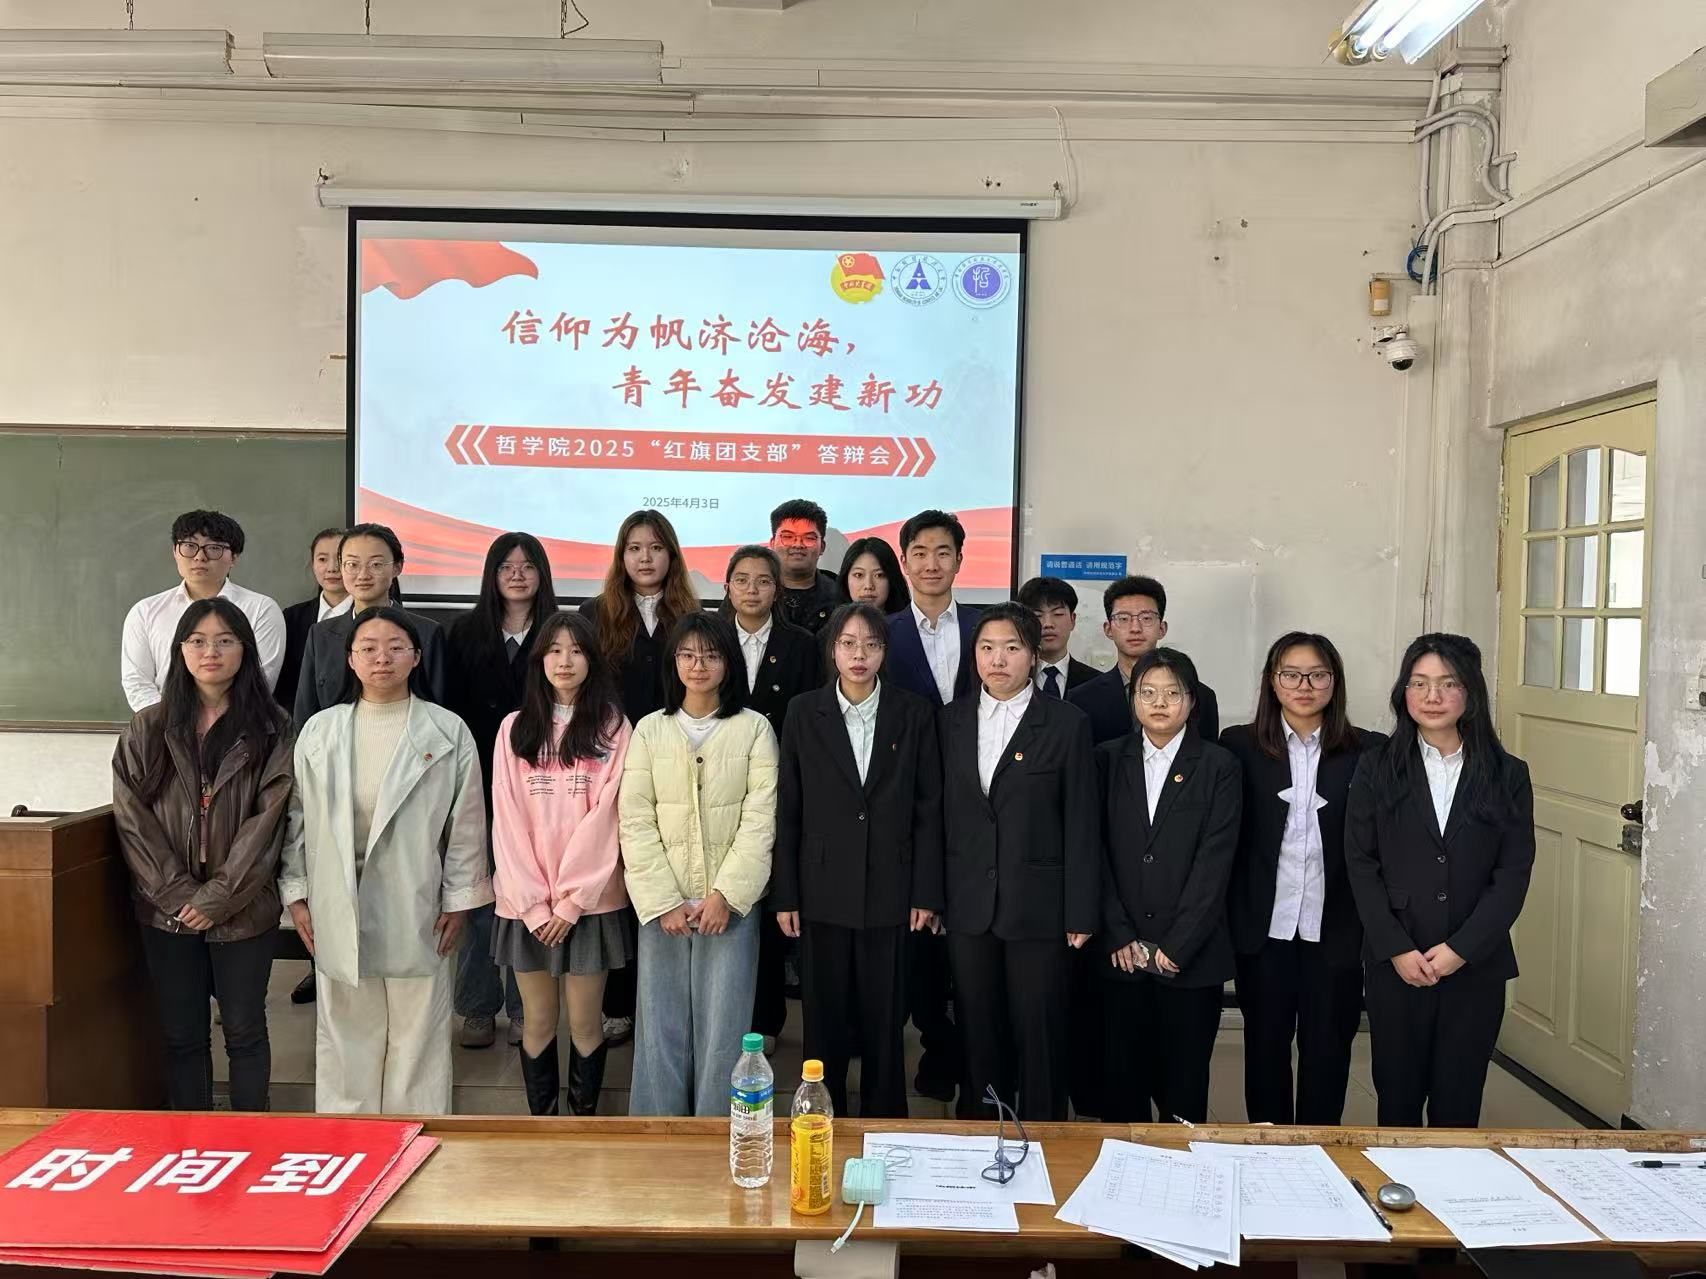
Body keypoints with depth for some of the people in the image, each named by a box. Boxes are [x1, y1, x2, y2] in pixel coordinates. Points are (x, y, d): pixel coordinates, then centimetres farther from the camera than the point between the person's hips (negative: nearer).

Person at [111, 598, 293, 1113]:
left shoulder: (271, 732, -3)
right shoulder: (145, 731, 3)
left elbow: (267, 821, -8)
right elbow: (133, 820, -2)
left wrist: (217, 898, -13)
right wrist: (179, 895, -11)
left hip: (242, 911, -2)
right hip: (167, 910, 2)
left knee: (244, 1031, 10)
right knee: (181, 1034, 11)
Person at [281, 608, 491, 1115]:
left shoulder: (448, 732, -3)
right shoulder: (320, 731, 3)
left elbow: (466, 824, -1)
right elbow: (298, 816, 8)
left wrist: (459, 900, -1)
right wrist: (296, 893, 6)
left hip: (416, 912, -1)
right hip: (339, 912, 2)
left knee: (418, 1036, 8)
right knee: (346, 1036, 12)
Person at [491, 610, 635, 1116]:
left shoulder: (613, 728, 0)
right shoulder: (515, 728, 4)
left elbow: (605, 819, -6)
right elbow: (508, 820, 0)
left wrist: (570, 902, -10)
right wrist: (535, 903, -8)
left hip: (591, 900, -1)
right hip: (526, 901, 1)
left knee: (585, 1022, 6)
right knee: (538, 1021, 9)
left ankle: (584, 1117, 22)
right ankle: (540, 1120, 24)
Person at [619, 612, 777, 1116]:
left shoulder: (754, 728, 1)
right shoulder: (649, 730, 6)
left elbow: (761, 820, -5)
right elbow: (636, 823, 0)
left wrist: (725, 895, -13)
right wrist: (663, 901, -8)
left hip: (730, 902, -1)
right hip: (663, 904, 2)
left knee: (724, 1030, 0)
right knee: (661, 1028, 5)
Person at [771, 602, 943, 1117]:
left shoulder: (914, 714, 1)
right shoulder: (803, 712, 1)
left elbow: (928, 809, 1)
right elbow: (787, 810, 1)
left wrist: (926, 893, -2)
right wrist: (784, 896, -1)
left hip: (889, 892, 0)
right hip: (822, 892, 0)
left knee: (885, 1021, 8)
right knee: (824, 1020, 9)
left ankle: (884, 1125, 26)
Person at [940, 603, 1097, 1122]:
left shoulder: (1066, 724, -4)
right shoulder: (953, 720, 7)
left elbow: (1081, 825, -5)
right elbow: (943, 813, 8)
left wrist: (1081, 913, -7)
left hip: (1038, 905, -3)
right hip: (968, 904, 3)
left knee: (1039, 1034, 4)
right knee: (979, 1031, 12)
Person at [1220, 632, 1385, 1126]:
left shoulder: (1368, 751, 0)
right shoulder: (1240, 746, 0)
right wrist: (1230, 920, -2)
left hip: (1336, 931, 0)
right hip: (1264, 928, 0)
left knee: (1327, 1047, 11)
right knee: (1265, 1044, 13)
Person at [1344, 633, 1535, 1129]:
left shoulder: (1507, 775, 3)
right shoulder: (1376, 769, 1)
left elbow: (1514, 873, -2)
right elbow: (1360, 864, -2)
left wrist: (1460, 949, -11)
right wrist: (1397, 950, -10)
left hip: (1475, 965, 0)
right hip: (1394, 964, 0)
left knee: (1458, 1103, 8)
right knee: (1397, 1096, 8)